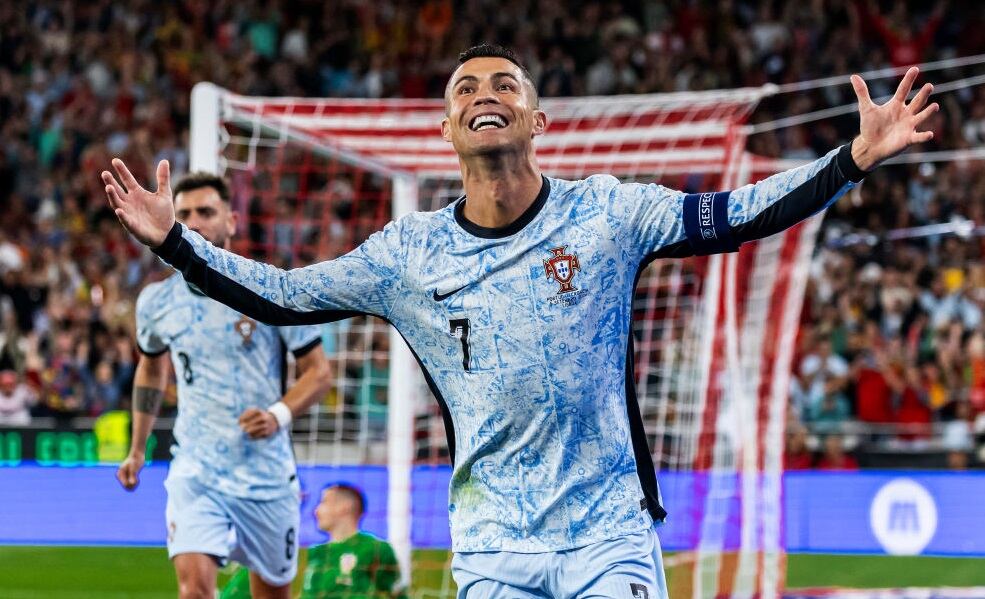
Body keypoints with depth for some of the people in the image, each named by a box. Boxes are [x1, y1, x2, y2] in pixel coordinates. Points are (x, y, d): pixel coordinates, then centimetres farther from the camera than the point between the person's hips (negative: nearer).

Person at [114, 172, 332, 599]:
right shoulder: (156, 302, 2)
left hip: (267, 473, -1)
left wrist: (279, 416, -19)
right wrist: (137, 450, 23)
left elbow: (318, 371, -1)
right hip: (194, 472, 1)